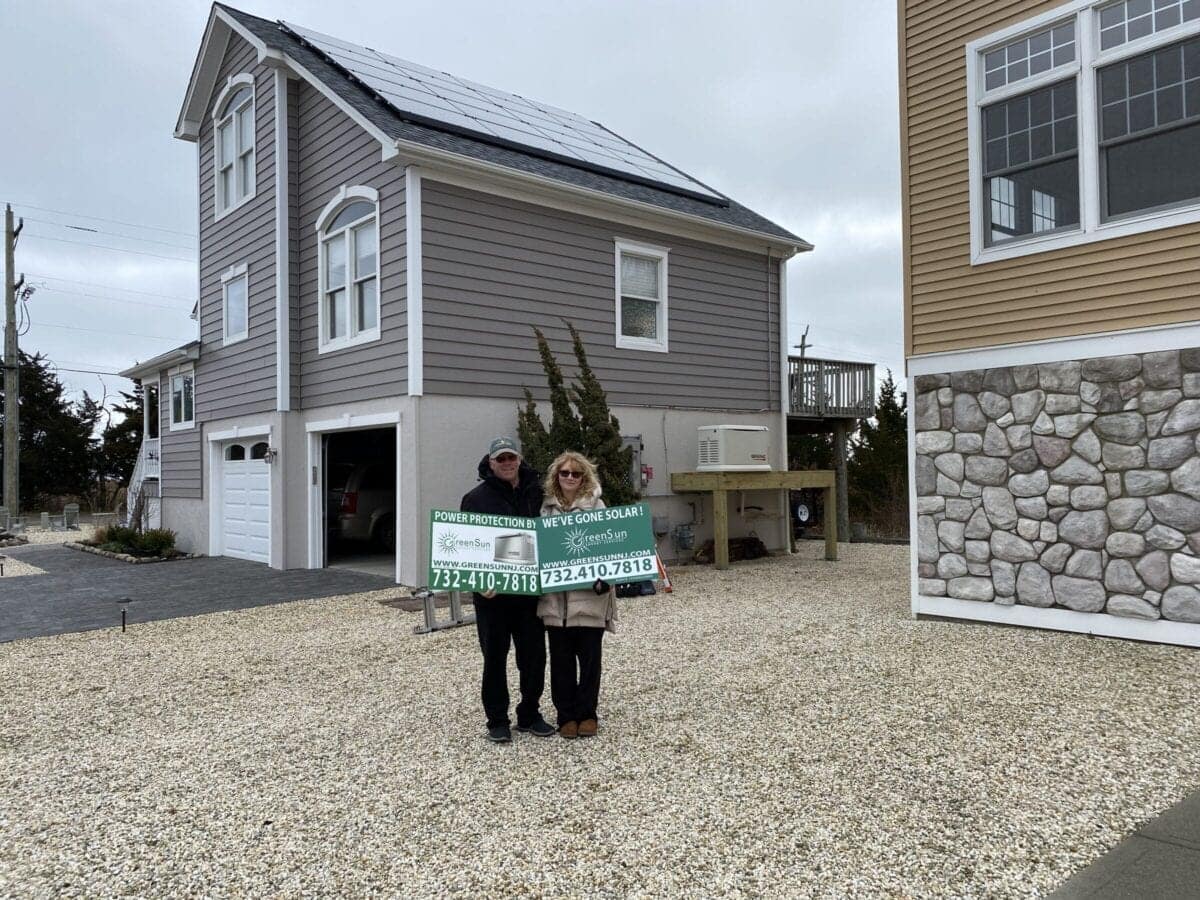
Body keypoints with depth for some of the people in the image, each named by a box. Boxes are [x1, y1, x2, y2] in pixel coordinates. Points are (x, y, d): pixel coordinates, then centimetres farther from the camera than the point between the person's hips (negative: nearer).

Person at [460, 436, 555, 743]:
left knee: (534, 655, 10)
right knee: (495, 657, 8)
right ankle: (497, 720, 20)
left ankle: (529, 714, 26)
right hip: (492, 593, -3)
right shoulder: (477, 497, -4)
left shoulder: (537, 493, 5)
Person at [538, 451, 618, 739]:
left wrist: (604, 577, -19)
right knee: (561, 659, 9)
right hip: (555, 596, 2)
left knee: (589, 657, 7)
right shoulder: (546, 507, 7)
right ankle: (566, 715, 22)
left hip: (589, 595, -2)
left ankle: (587, 714, 22)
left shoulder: (595, 506, -2)